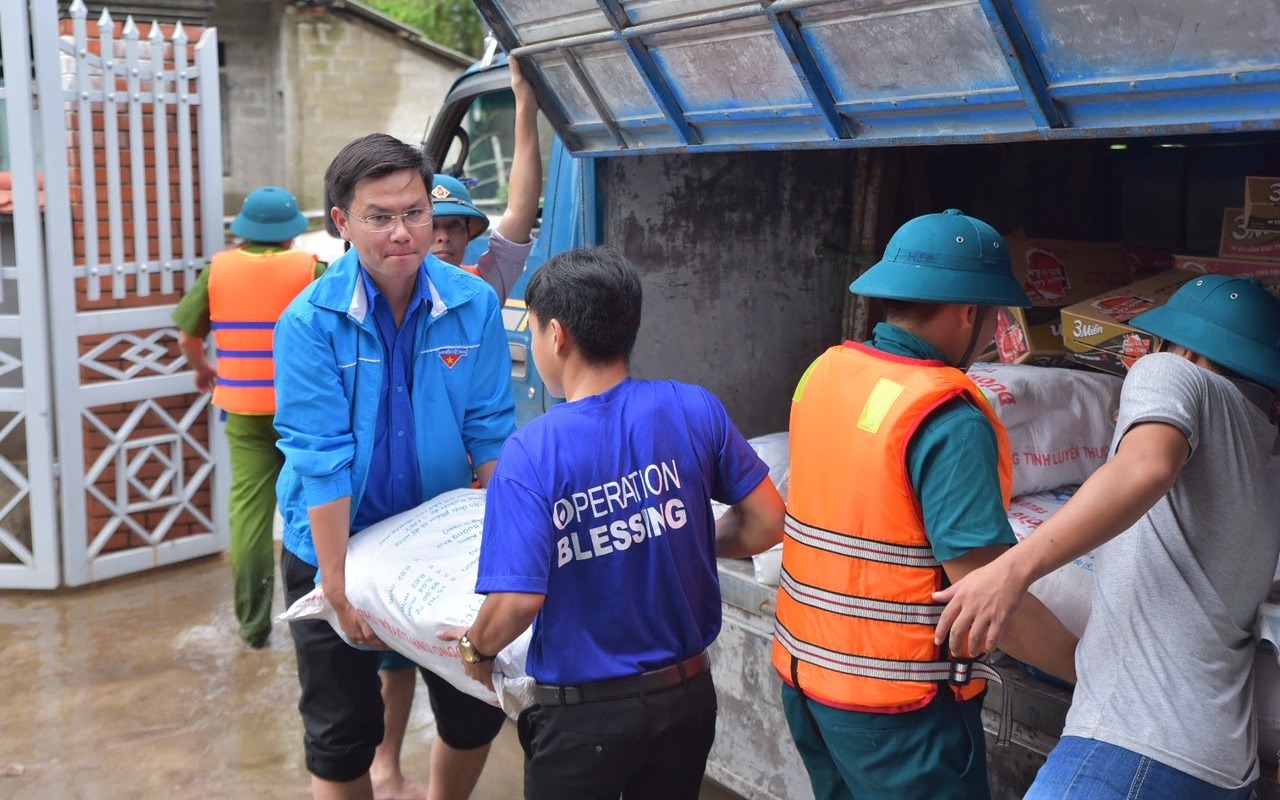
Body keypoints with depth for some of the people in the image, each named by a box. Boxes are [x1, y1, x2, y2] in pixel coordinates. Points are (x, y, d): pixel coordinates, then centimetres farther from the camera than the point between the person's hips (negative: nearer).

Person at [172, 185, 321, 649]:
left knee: (248, 511, 5)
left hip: (244, 409, 2)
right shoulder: (310, 270, -7)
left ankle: (253, 624, 10)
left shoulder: (218, 269, 0)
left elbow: (187, 336, 5)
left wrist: (202, 368, 24)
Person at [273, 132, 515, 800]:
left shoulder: (473, 305, -10)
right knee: (342, 734, 10)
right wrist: (340, 586, -21)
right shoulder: (311, 320, -18)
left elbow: (490, 433, -4)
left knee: (475, 714, 13)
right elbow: (321, 458, -20)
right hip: (337, 545, -2)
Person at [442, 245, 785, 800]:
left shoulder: (531, 452, -20)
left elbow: (519, 600, -24)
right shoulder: (695, 410, -11)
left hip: (585, 712, -3)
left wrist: (476, 649, -3)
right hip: (688, 692, 4)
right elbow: (766, 523, -4)